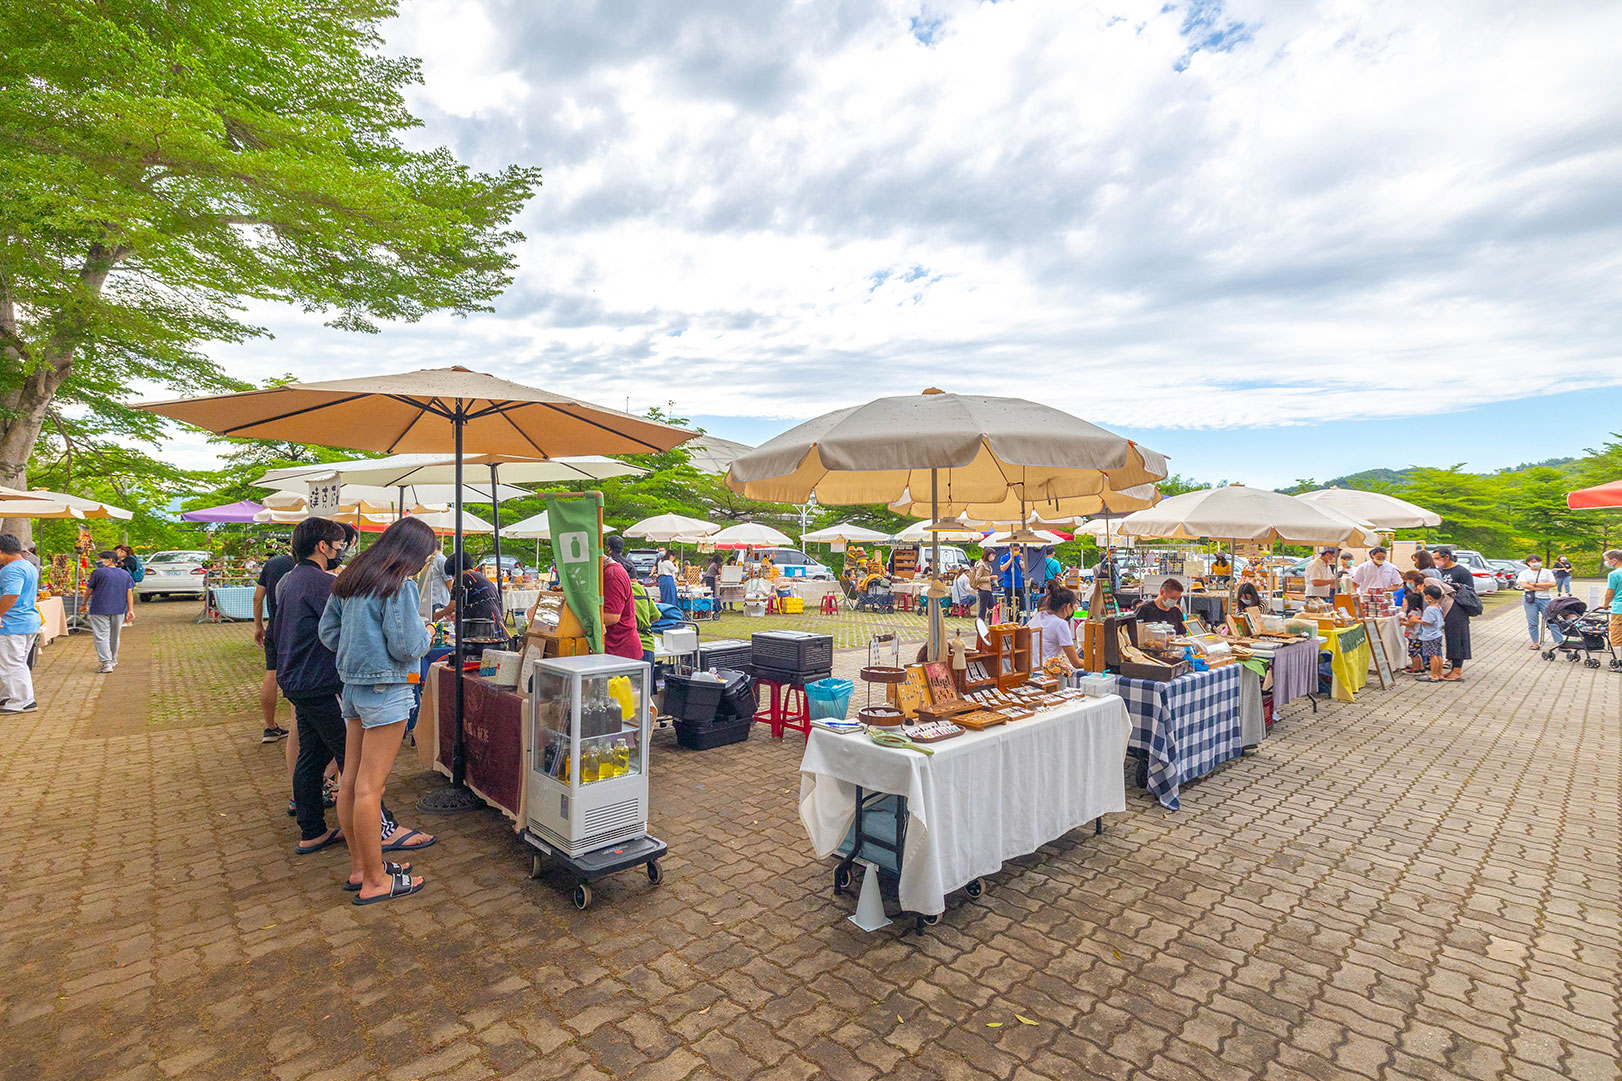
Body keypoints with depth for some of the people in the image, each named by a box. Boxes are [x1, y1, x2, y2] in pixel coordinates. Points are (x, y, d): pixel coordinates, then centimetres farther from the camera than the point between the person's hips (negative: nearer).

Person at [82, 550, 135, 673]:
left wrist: (84, 604, 16)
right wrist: (130, 610, 2)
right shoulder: (125, 574, 8)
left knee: (101, 636, -5)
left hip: (99, 610, -5)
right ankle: (113, 660, 29)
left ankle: (106, 663, -15)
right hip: (119, 610, 5)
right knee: (114, 636, 17)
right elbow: (129, 592, 3)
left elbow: (89, 590, 2)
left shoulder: (98, 572, -4)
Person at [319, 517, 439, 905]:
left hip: (352, 684, 9)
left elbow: (327, 631, 15)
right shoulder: (399, 586, -16)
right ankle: (374, 881, 9)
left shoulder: (348, 580, 10)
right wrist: (426, 634, 1)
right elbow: (407, 647, -19)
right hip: (385, 688, -9)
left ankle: (359, 866, 28)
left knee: (350, 778, 14)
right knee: (370, 786, -2)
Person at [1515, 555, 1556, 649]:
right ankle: (1535, 643, 6)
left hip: (1545, 598, 0)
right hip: (1530, 599, 0)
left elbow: (1552, 584, -2)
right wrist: (1541, 588, -7)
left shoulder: (1547, 572, 12)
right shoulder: (1524, 573, 10)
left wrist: (1535, 584, -7)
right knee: (1532, 623, 0)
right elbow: (1524, 585, -5)